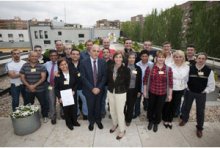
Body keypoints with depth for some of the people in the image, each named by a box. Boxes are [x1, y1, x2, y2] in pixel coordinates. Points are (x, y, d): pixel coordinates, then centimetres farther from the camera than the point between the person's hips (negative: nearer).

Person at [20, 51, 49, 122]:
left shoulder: (41, 66, -7)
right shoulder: (24, 66, 0)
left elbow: (43, 78, -12)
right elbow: (22, 78, 0)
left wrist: (35, 85, -18)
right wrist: (29, 86, -12)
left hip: (40, 89, -2)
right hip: (29, 90, 3)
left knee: (44, 103, 6)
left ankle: (45, 116, 25)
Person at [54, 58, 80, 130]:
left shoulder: (73, 73, -4)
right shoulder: (57, 76, -8)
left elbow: (76, 83, 4)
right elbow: (56, 88, -5)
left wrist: (73, 91, -10)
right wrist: (59, 97, -14)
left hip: (72, 96, 1)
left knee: (74, 109, 11)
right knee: (66, 110, 13)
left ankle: (74, 121, 38)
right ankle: (69, 123, 37)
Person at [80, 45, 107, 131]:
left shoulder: (102, 62, -5)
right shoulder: (84, 62, -11)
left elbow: (104, 76, -5)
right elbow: (83, 77, -12)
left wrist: (99, 87, -13)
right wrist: (92, 88, -16)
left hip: (99, 89, 2)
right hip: (89, 90, -1)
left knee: (98, 106, 18)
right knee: (90, 107, 15)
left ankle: (98, 120, 43)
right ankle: (91, 121, 41)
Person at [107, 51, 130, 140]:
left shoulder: (126, 69, -13)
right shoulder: (110, 68, -3)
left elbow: (127, 82, -5)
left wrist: (124, 90, 1)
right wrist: (110, 87, 6)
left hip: (121, 93, -4)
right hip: (110, 92, 4)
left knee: (120, 112, 5)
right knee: (112, 111, 18)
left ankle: (122, 130, 27)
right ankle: (115, 124, 46)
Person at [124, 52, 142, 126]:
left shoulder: (138, 68, 0)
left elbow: (139, 81, 3)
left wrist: (139, 91, 2)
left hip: (133, 90, 1)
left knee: (131, 106, 13)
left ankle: (128, 120, 33)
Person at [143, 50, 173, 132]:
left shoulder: (168, 69, -5)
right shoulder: (150, 67, -8)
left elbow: (170, 83, -2)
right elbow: (145, 80, -3)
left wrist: (170, 94, 0)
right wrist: (144, 91, -2)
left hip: (162, 93, 0)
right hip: (151, 92, 0)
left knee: (159, 109, 14)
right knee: (150, 107, 16)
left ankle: (156, 123, 40)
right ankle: (150, 121, 43)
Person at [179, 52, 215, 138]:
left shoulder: (209, 71, -10)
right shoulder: (190, 68, -10)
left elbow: (211, 85, -4)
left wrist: (205, 91, -7)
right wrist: (187, 88, -4)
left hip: (201, 94, 0)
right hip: (189, 92, 1)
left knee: (200, 111, 10)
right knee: (186, 107, 18)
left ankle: (199, 128, 31)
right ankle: (184, 119, 45)